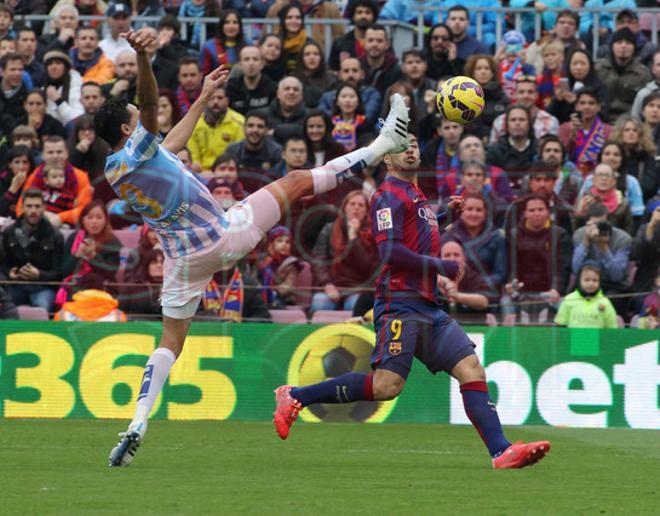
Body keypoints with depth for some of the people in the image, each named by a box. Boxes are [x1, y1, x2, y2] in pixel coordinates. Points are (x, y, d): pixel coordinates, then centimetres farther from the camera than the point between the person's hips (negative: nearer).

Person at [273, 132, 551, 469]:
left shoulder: (416, 197, 24)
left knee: (472, 370, -5)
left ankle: (501, 452, -12)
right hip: (400, 305, -9)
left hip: (428, 308, 9)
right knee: (386, 386, -17)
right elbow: (390, 253, -16)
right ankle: (295, 397, -6)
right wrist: (444, 268, -11)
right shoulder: (390, 195, -5)